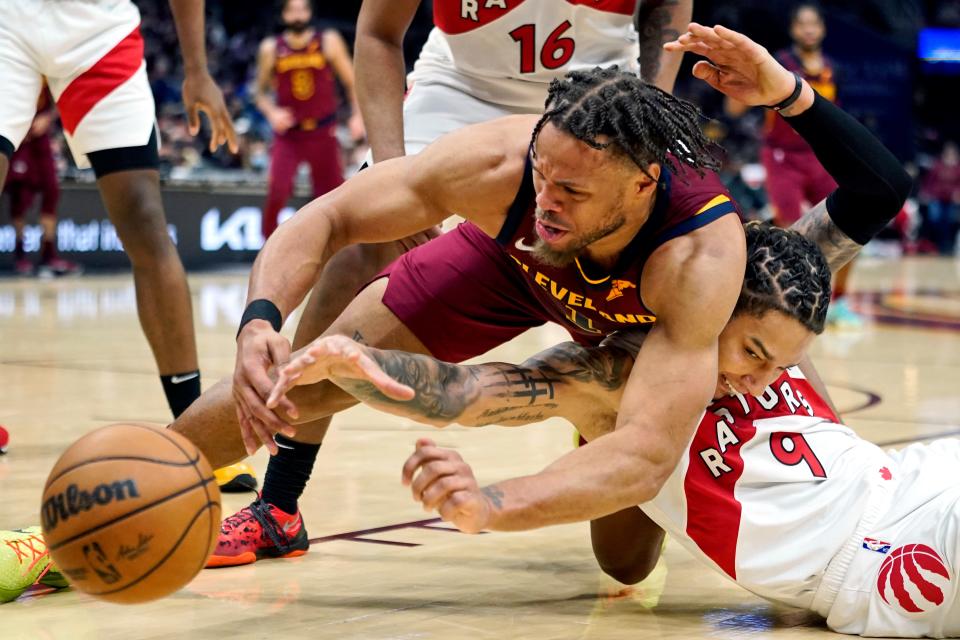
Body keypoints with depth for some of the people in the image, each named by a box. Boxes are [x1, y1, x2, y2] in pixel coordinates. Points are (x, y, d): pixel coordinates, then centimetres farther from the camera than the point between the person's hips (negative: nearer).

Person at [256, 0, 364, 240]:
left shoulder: (329, 42, -3)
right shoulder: (271, 48, -1)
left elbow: (351, 82, 2)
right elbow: (261, 91, 8)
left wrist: (358, 115, -12)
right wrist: (272, 113, -12)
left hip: (323, 132, 0)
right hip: (288, 133, 0)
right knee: (277, 192, -16)